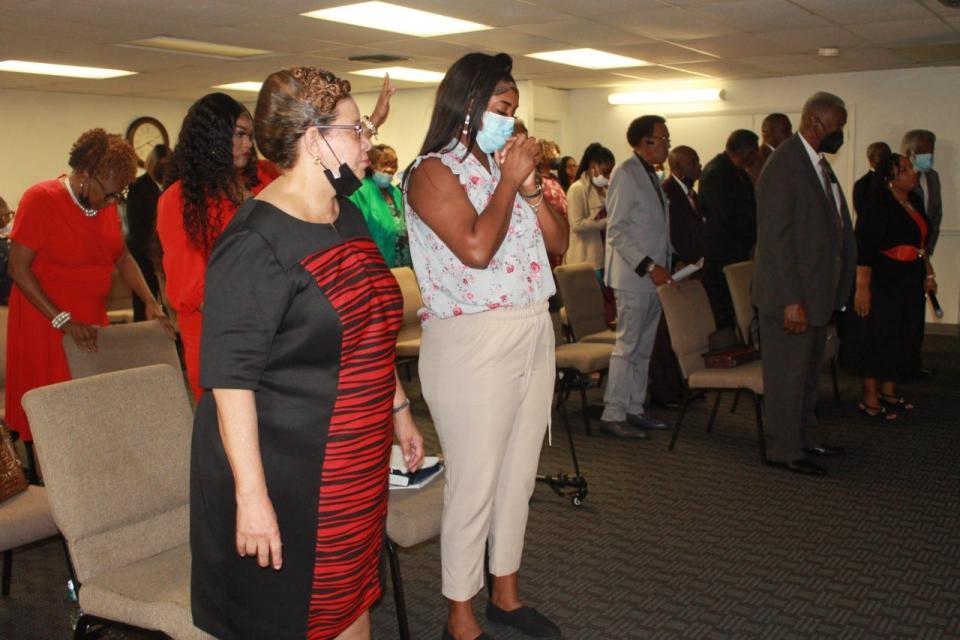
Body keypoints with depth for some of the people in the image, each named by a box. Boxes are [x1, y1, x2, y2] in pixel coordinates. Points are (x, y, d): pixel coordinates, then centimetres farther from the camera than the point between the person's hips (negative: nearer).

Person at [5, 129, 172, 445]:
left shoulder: (105, 202, 5)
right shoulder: (41, 199, -14)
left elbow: (122, 257, 13)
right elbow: (19, 269, -15)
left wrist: (151, 302, -1)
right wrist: (63, 321, -21)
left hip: (91, 320, 6)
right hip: (45, 323, -6)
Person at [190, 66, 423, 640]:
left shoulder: (348, 216, 9)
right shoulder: (256, 242, -20)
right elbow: (230, 378, -22)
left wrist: (399, 410, 21)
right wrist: (250, 495, -24)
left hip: (358, 462, 8)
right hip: (286, 472, -8)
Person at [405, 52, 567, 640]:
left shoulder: (504, 164, 12)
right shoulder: (433, 171, -9)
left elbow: (559, 243, 10)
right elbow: (476, 249, -23)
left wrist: (531, 184, -3)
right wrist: (509, 181, -11)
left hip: (533, 334, 7)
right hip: (473, 344, -7)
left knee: (519, 475, 15)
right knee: (474, 483, 1)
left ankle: (506, 591, 32)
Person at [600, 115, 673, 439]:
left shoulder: (651, 175, 17)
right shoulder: (625, 173, -10)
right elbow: (617, 230, -16)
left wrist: (666, 263, 11)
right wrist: (648, 266, -20)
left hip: (653, 276, 9)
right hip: (632, 275, -9)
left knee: (644, 348, 12)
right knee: (627, 346, -6)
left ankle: (634, 410, 19)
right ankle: (613, 415, 1)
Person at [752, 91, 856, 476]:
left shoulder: (819, 164, 12)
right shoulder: (784, 166, -17)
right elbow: (775, 239, -22)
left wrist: (836, 291, 14)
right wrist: (792, 300, -24)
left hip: (816, 290, 10)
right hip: (791, 294, -10)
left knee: (809, 369, 19)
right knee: (788, 372, 0)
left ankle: (805, 438, 32)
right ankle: (784, 450, 11)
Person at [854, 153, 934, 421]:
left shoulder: (914, 201, 10)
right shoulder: (878, 207, -16)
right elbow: (864, 250, -21)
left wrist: (928, 273, 21)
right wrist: (862, 287, -25)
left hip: (910, 282, 9)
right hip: (885, 283, -8)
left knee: (902, 338, 12)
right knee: (879, 338, -3)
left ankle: (888, 392, 24)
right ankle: (869, 399, 5)